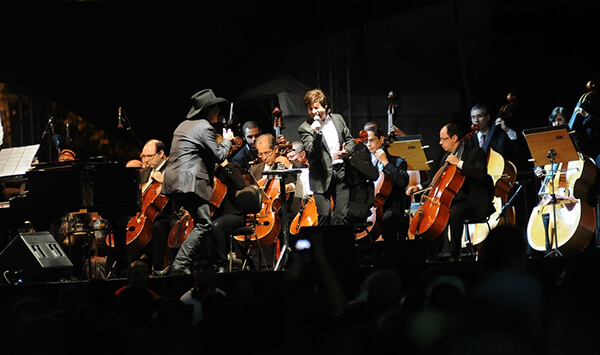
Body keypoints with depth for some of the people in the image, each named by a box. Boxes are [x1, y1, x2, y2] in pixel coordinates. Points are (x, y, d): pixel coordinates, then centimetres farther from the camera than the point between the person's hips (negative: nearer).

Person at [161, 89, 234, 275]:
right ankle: (180, 264, -18)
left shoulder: (184, 125, 21)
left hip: (174, 181, 10)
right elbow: (219, 156, -8)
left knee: (201, 221, 17)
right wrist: (227, 140, 10)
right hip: (188, 181, -10)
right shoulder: (204, 127, -8)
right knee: (204, 224, -10)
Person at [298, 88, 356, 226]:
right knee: (324, 215, -10)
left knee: (342, 215, -2)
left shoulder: (338, 119, 10)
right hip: (322, 176, -3)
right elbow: (311, 152, -14)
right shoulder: (305, 128, -3)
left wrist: (346, 151, -4)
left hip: (341, 172, 3)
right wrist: (316, 133, -28)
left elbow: (351, 140, 18)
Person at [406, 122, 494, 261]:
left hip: (474, 202, -8)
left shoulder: (476, 152, -7)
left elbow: (481, 174, -25)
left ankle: (454, 254, -26)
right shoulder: (447, 157, 16)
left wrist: (459, 163, -25)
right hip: (455, 200, 8)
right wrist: (419, 187, 9)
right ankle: (433, 253, -3)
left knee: (454, 212, -34)